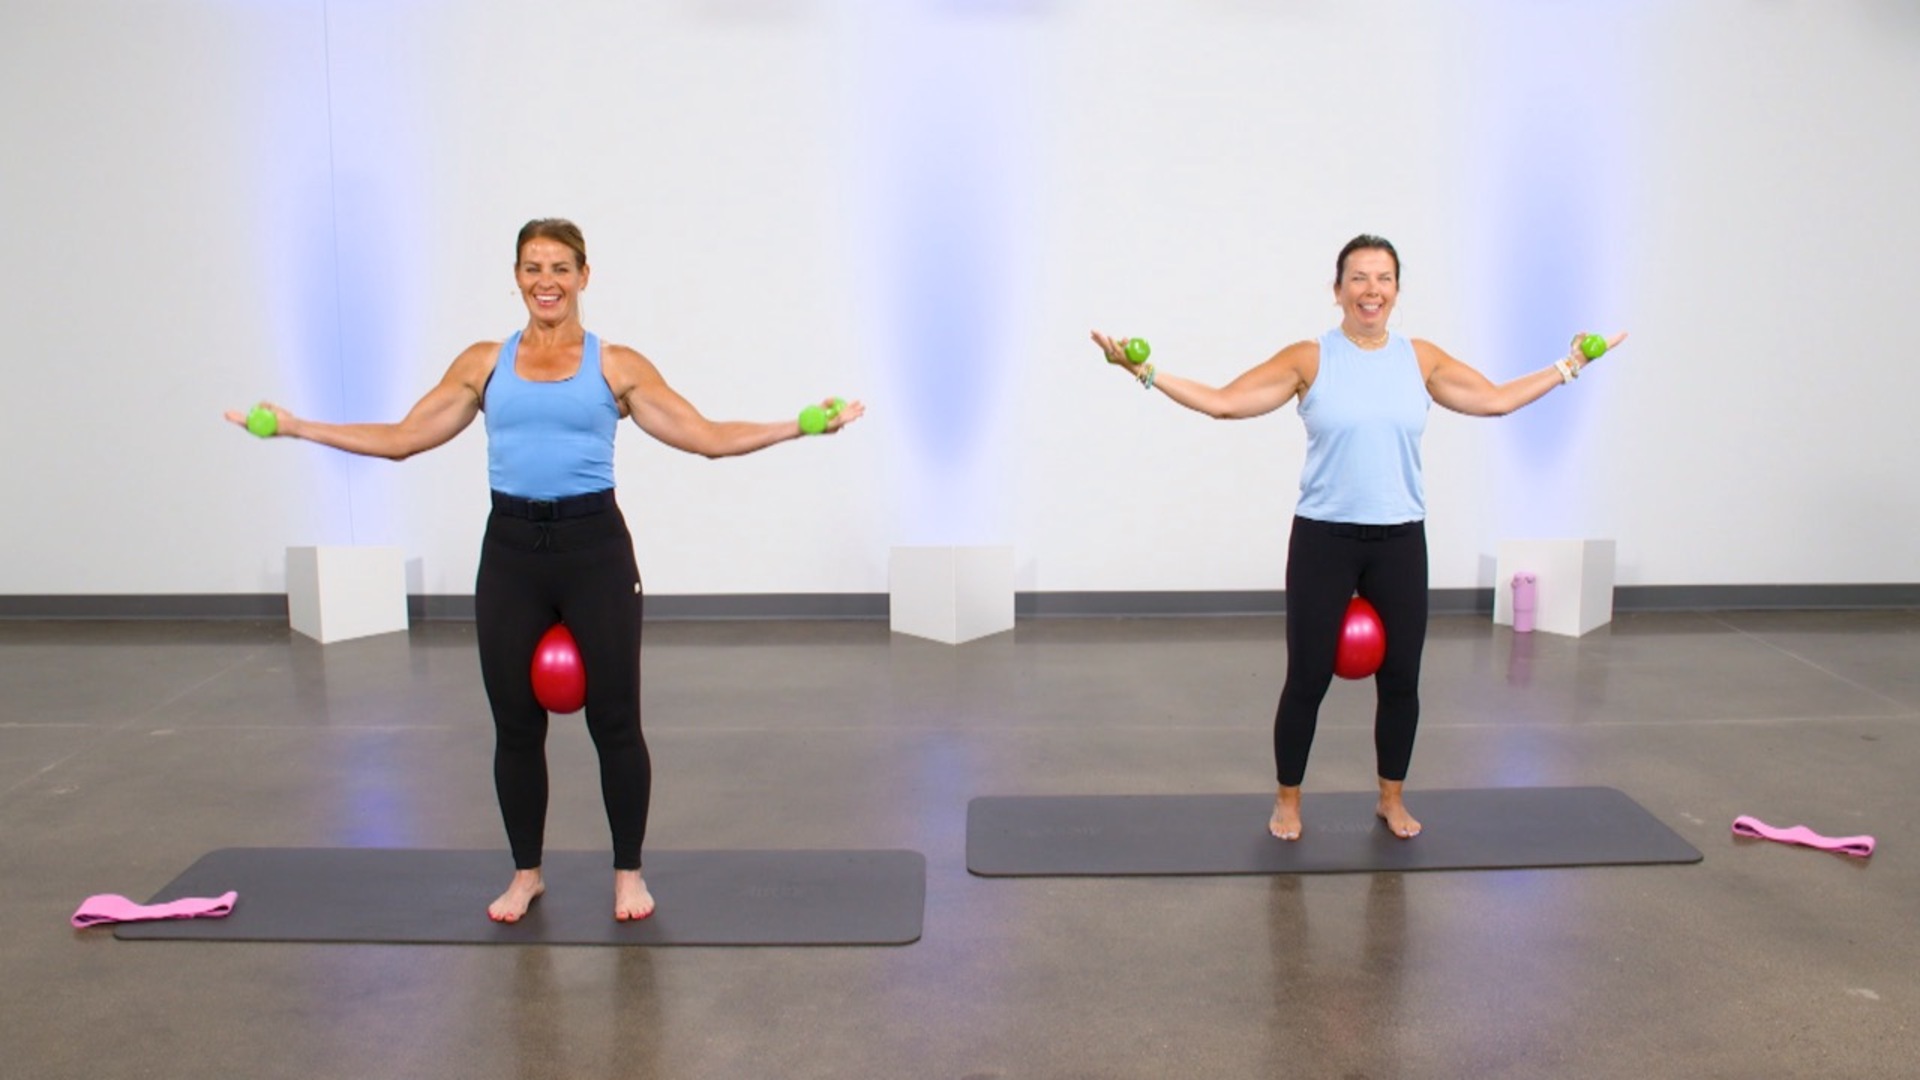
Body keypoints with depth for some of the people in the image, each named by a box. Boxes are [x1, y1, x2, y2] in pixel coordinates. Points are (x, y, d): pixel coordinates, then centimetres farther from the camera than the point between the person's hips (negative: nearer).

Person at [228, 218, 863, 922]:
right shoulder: (483, 363, 10)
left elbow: (709, 437, -1)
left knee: (614, 721, 3)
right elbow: (401, 438, 10)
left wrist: (800, 426, -10)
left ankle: (628, 872, 22)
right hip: (511, 548, 2)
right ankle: (526, 873, 29)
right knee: (515, 726, 9)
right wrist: (297, 428, 6)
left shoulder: (617, 366, 3)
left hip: (594, 546, -2)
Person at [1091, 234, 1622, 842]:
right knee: (1307, 678, 2)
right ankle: (1287, 802, 21)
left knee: (1400, 678, 9)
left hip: (1400, 541, 3)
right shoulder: (1308, 359, -4)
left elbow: (1496, 401, 15)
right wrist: (1146, 372, -14)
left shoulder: (1422, 359, 5)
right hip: (1323, 539, -3)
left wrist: (1568, 367, 16)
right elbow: (1223, 402, -8)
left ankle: (1392, 799, 30)